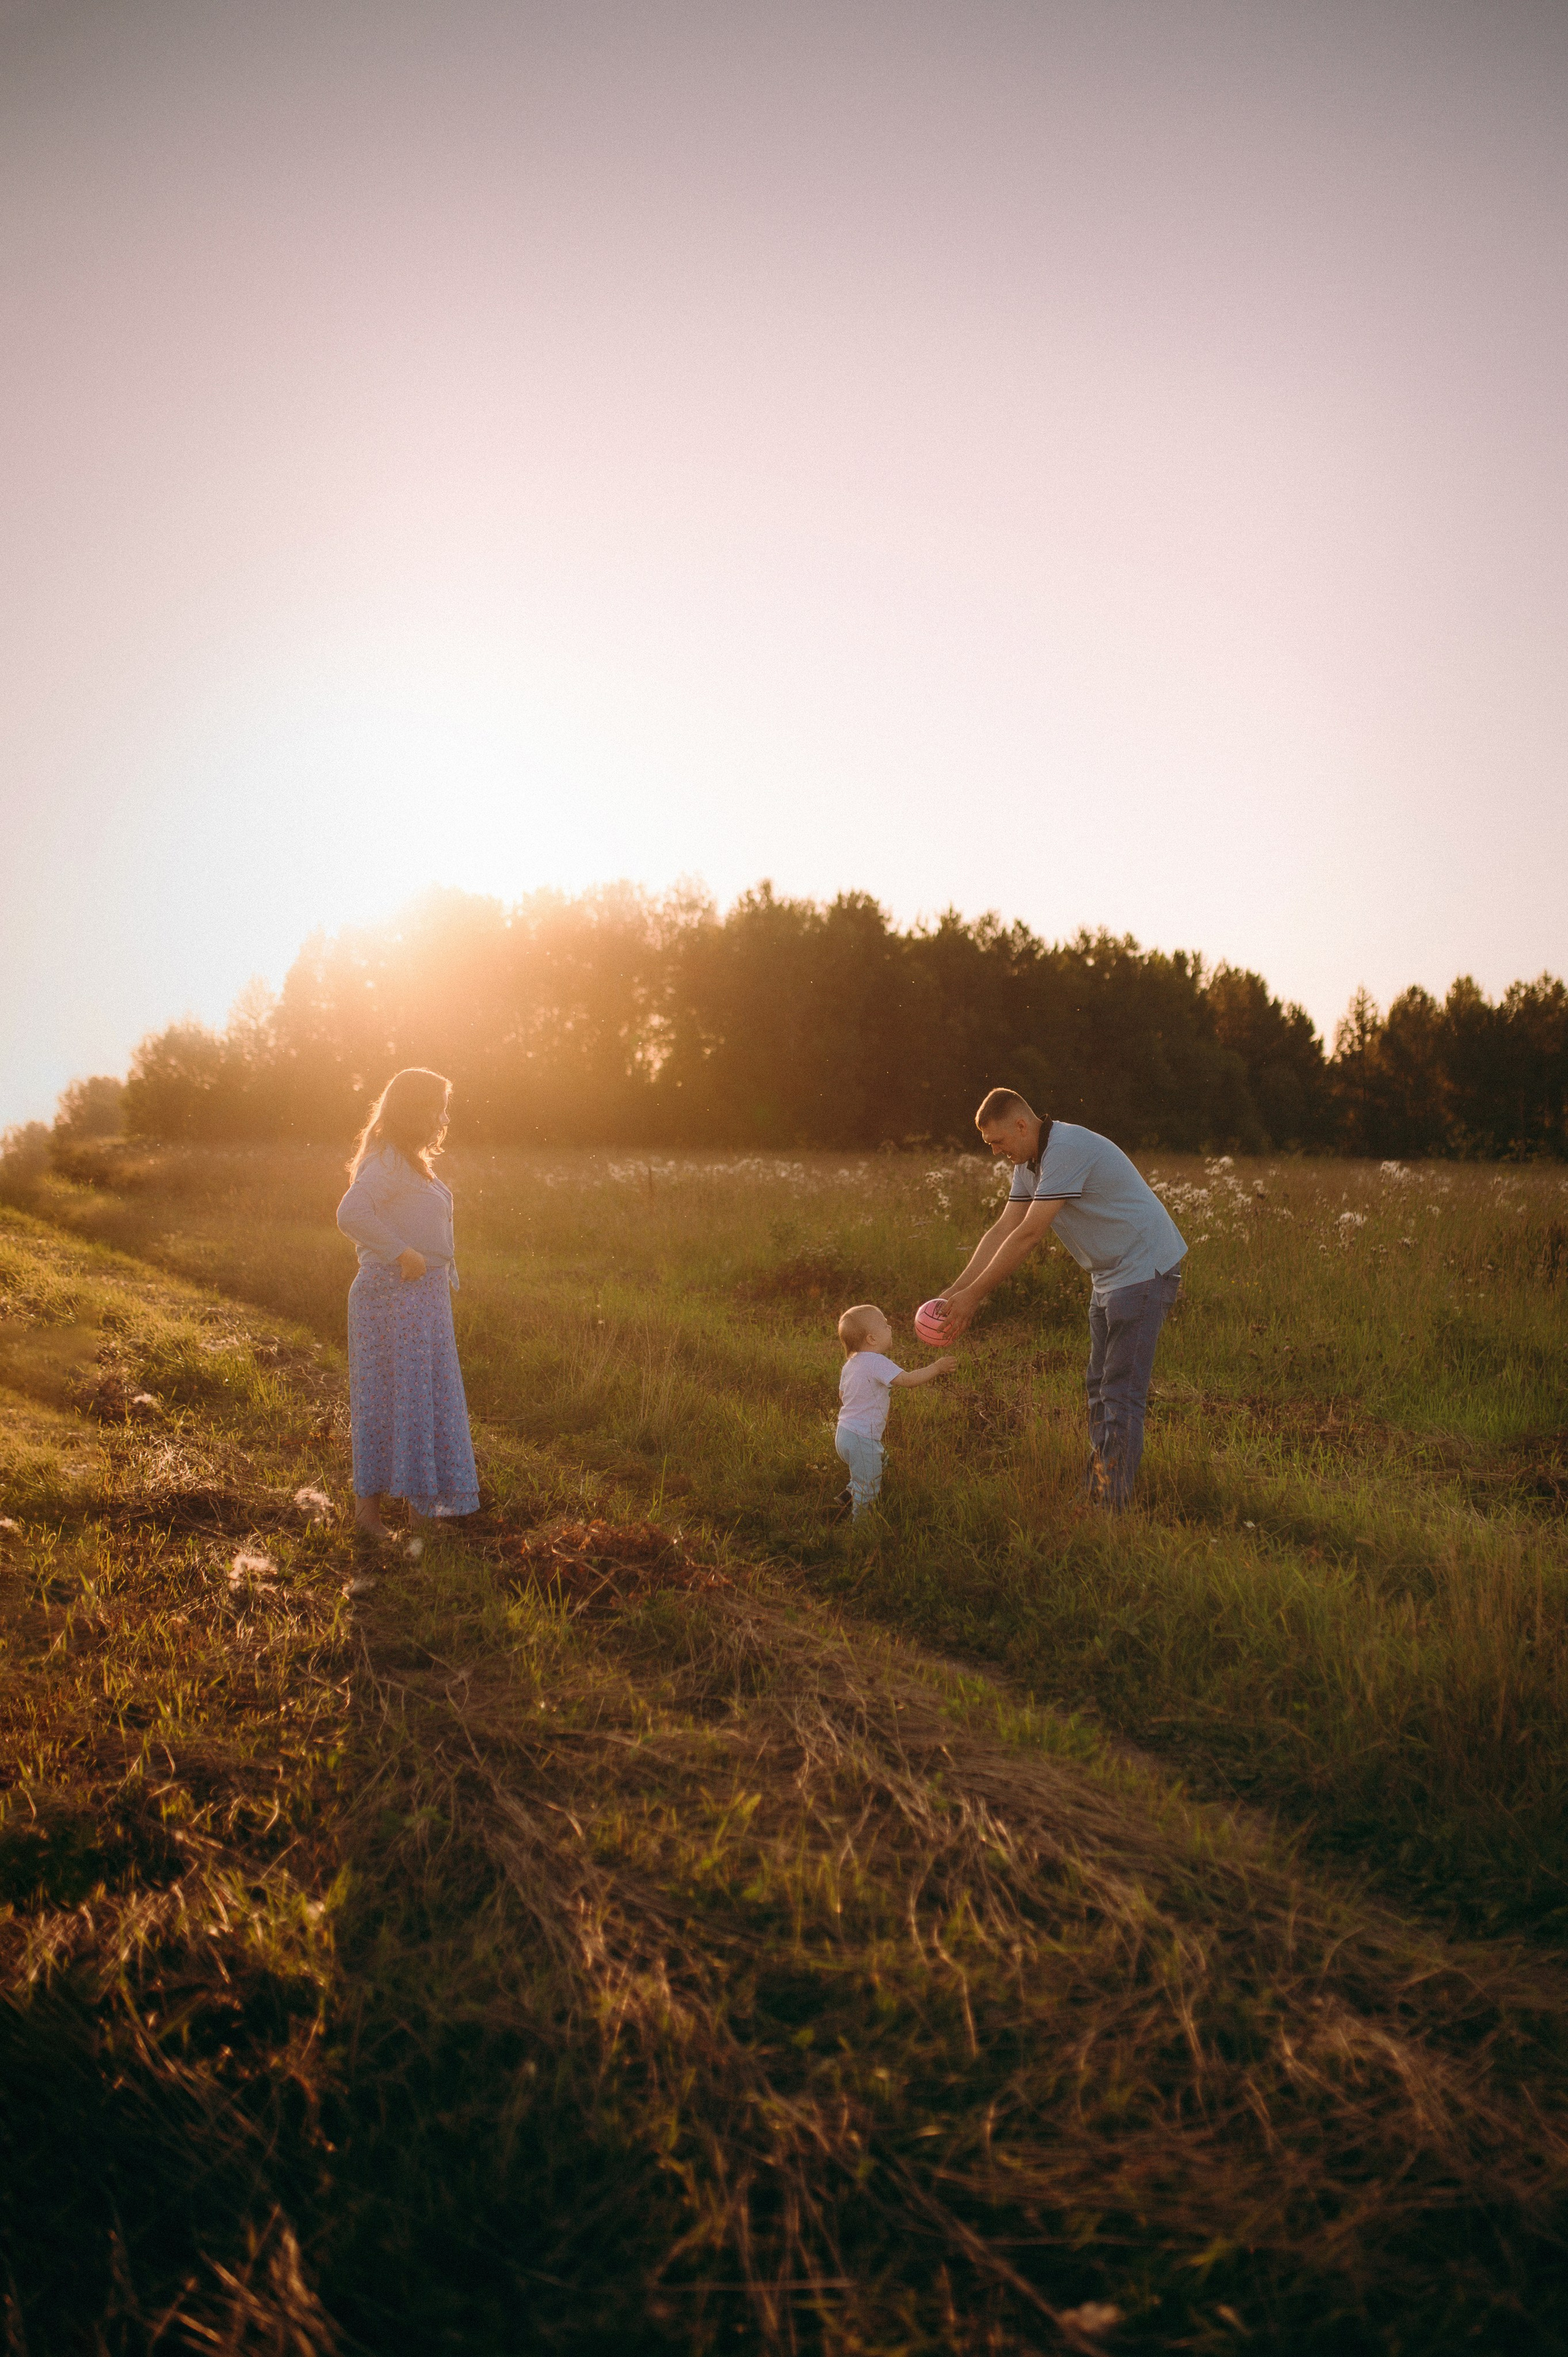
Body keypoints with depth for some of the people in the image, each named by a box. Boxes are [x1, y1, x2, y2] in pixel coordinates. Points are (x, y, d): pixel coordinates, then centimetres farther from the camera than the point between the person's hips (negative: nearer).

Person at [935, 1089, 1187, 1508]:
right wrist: (954, 1293, -1)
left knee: (1122, 1394, -9)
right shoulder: (1029, 1164, 7)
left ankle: (1113, 1508, -5)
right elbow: (1002, 1231, 7)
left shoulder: (1067, 1150, -24)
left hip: (1145, 1270, -10)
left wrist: (974, 1295, -22)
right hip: (1110, 1276, 10)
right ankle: (1095, 1494, 22)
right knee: (1100, 1389, 14)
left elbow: (1028, 1235, -26)